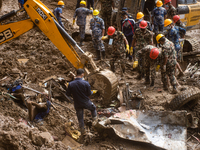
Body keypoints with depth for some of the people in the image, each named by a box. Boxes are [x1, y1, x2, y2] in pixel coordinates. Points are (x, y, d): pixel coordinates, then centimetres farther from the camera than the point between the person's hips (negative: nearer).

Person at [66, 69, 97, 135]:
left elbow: (68, 93, -4)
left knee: (80, 117, 20)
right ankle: (95, 119, 46)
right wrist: (93, 92, 11)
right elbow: (89, 93, -11)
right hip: (86, 103, -2)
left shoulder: (71, 84, -17)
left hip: (77, 104, 2)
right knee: (93, 108, 31)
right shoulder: (86, 83, -22)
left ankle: (82, 130, 33)